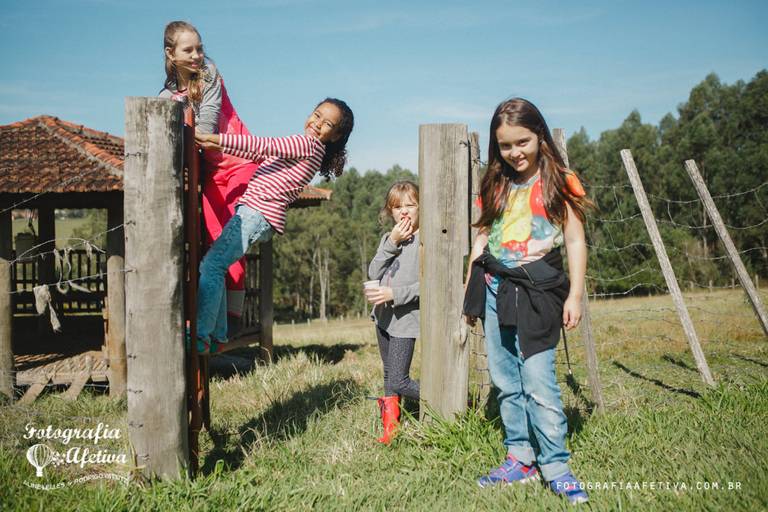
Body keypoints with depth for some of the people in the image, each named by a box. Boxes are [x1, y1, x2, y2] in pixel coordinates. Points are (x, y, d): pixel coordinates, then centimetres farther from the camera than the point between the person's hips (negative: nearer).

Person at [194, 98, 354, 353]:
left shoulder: (309, 145, -7)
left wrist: (214, 138, -14)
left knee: (211, 265, -16)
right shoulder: (299, 146, 22)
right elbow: (259, 153, 26)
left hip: (258, 214, -10)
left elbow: (262, 146, -14)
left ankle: (200, 337, -19)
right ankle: (217, 336, 13)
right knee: (214, 267, 9)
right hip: (249, 211, 10)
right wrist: (218, 146, 17)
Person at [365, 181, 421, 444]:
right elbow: (373, 272, -2)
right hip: (383, 315, 7)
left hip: (405, 317, -7)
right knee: (389, 376, 15)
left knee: (398, 381, -10)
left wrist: (395, 294, -23)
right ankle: (391, 425, 25)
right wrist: (391, 244, -11)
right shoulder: (388, 239, 9)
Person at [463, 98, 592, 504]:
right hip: (495, 290, 5)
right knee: (505, 381, 7)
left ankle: (556, 467, 1)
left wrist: (574, 295, -7)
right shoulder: (495, 186, 11)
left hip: (537, 292, -5)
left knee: (538, 382, -10)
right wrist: (470, 292, 13)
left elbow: (575, 241, -2)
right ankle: (520, 459, 17)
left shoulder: (558, 183, -1)